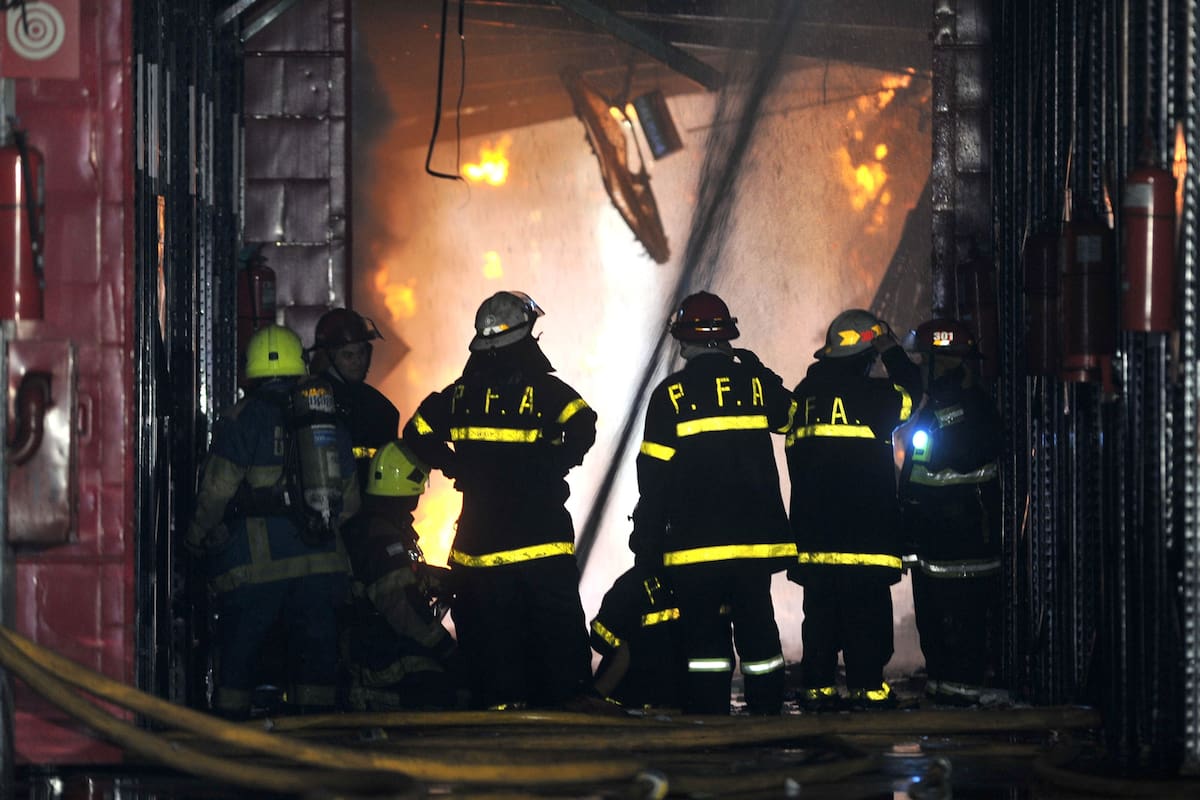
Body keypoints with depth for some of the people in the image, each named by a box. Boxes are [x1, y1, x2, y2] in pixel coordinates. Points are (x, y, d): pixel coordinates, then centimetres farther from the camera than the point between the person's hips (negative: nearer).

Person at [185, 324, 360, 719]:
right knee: (315, 650, 9)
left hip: (258, 563, -4)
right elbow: (350, 498, 17)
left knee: (237, 655, 3)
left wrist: (198, 539, 8)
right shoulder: (329, 419, 13)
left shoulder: (243, 419, -4)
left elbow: (217, 490, -7)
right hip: (320, 562, 4)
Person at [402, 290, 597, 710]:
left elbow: (416, 435, 13)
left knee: (490, 643, 9)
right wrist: (552, 468, -9)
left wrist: (460, 469, 14)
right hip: (541, 539, -4)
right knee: (560, 643, 2)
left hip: (479, 545, 4)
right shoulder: (544, 389, -7)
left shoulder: (462, 393, 6)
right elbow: (582, 428, -22)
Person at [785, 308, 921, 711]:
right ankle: (867, 685, -3)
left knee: (820, 606, 8)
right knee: (867, 606, -2)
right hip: (864, 525, -6)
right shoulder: (869, 393, -9)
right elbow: (910, 392, 10)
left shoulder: (803, 394, 10)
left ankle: (817, 686, 7)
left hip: (812, 523, 6)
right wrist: (892, 351, 20)